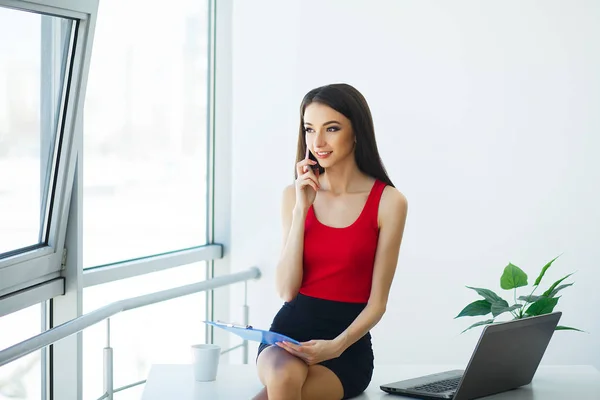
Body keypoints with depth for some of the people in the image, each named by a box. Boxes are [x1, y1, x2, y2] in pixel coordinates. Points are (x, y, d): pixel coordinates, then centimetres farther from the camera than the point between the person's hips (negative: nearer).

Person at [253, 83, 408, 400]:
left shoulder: (388, 202, -5)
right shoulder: (295, 194, 5)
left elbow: (377, 301, -4)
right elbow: (287, 289, -3)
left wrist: (336, 346, -22)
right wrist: (301, 209, -9)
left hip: (347, 340, -2)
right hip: (290, 331, 2)